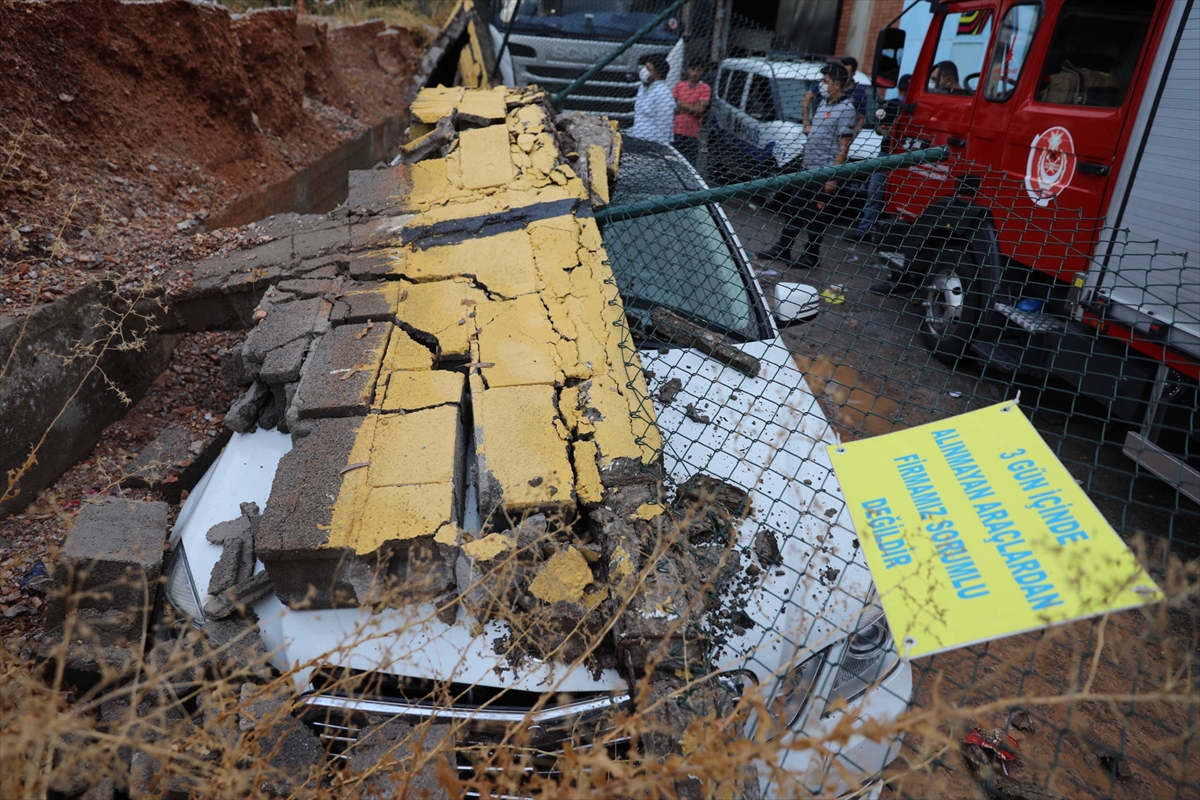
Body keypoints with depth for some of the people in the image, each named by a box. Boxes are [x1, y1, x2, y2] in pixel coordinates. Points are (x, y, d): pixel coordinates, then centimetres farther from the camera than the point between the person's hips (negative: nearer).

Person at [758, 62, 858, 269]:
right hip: (807, 168, 9)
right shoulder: (823, 104, 13)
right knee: (794, 208, 14)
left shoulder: (846, 110, -13)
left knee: (817, 216, 0)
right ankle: (782, 247, 24)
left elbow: (843, 147, -16)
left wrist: (833, 176, -20)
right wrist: (805, 160, 18)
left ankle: (810, 256, 11)